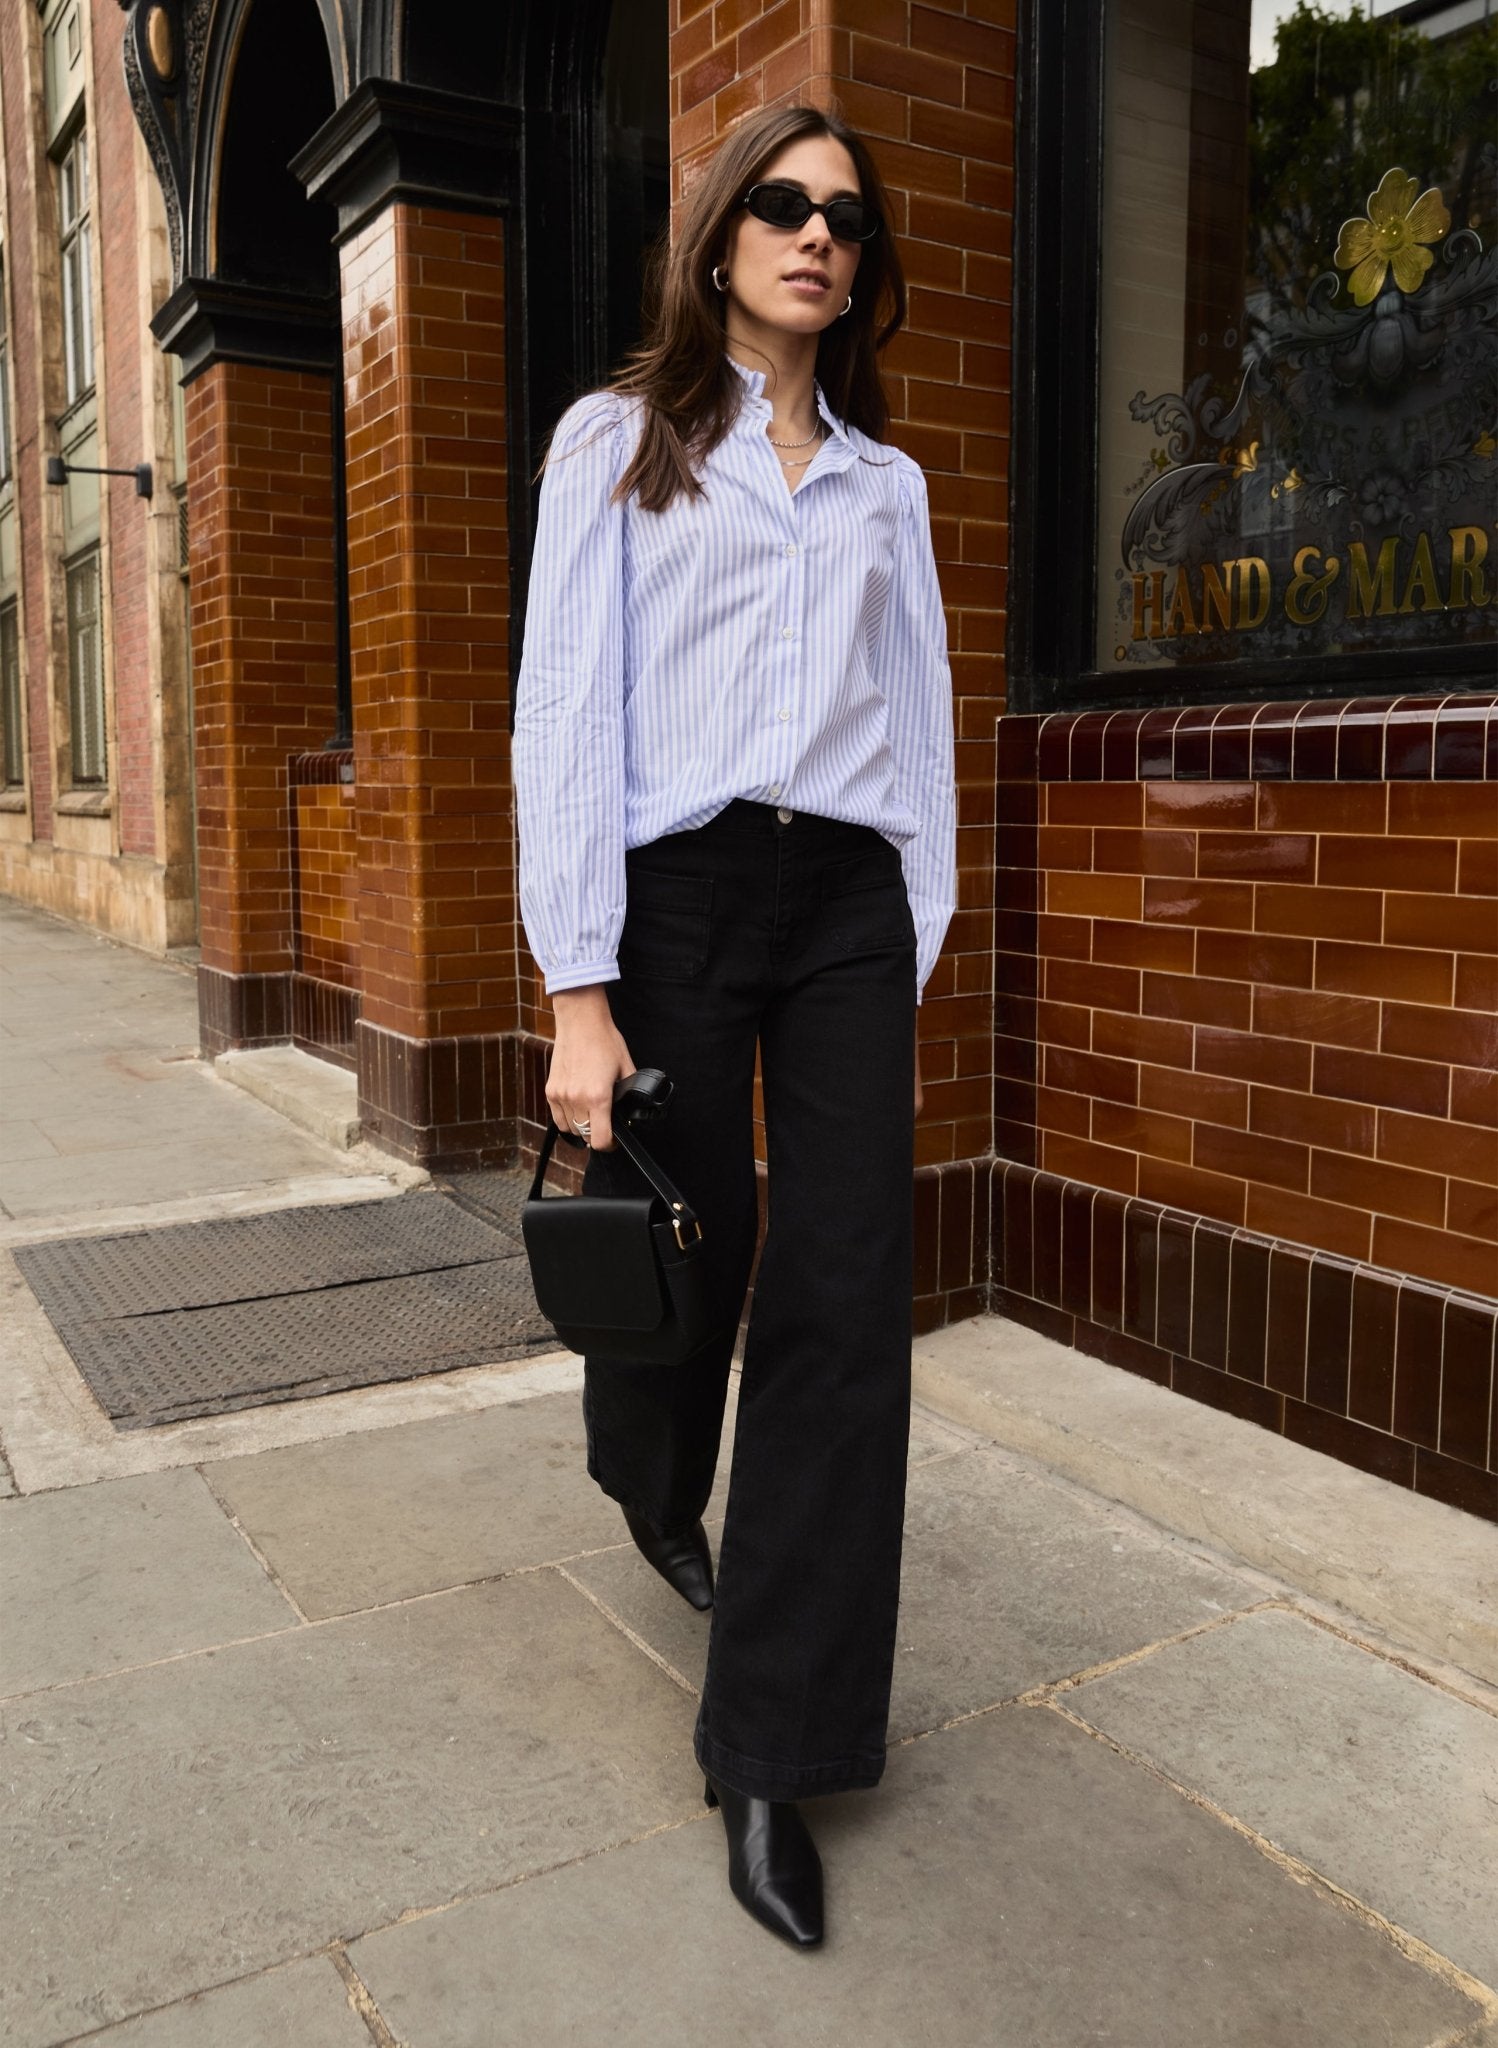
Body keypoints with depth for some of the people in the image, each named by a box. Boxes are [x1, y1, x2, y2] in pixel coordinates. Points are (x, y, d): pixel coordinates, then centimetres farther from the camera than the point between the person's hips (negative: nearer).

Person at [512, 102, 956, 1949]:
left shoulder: (886, 482, 18)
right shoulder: (619, 443, 8)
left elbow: (918, 726, 17)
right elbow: (565, 710, -2)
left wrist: (912, 958, 9)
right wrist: (580, 995, -12)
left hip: (848, 907, 3)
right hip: (676, 895, -2)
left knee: (843, 1313, -6)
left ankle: (773, 1760, 5)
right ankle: (654, 1485, 44)